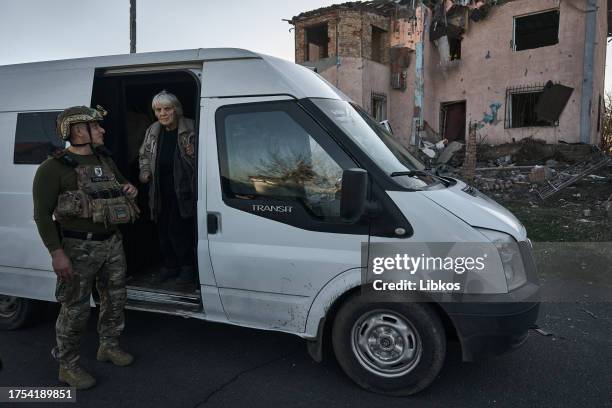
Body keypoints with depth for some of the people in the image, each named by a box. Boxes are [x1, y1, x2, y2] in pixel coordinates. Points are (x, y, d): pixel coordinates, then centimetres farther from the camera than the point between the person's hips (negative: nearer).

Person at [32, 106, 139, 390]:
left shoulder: (105, 159, 9)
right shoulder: (54, 168, -12)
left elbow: (121, 184, 25)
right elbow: (42, 214, -13)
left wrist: (129, 189, 0)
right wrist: (56, 252, -20)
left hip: (112, 242, 7)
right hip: (79, 248, -7)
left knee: (115, 297, 17)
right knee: (76, 309, 3)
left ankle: (108, 346, 37)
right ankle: (67, 365, 22)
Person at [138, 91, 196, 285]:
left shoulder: (190, 129, -7)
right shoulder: (152, 131, 10)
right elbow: (144, 156, 25)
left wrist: (193, 154, -18)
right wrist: (145, 172, 9)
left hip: (182, 191, -6)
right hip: (160, 192, 6)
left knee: (178, 230, -7)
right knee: (163, 230, 12)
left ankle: (186, 266, 14)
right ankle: (169, 265, 29)